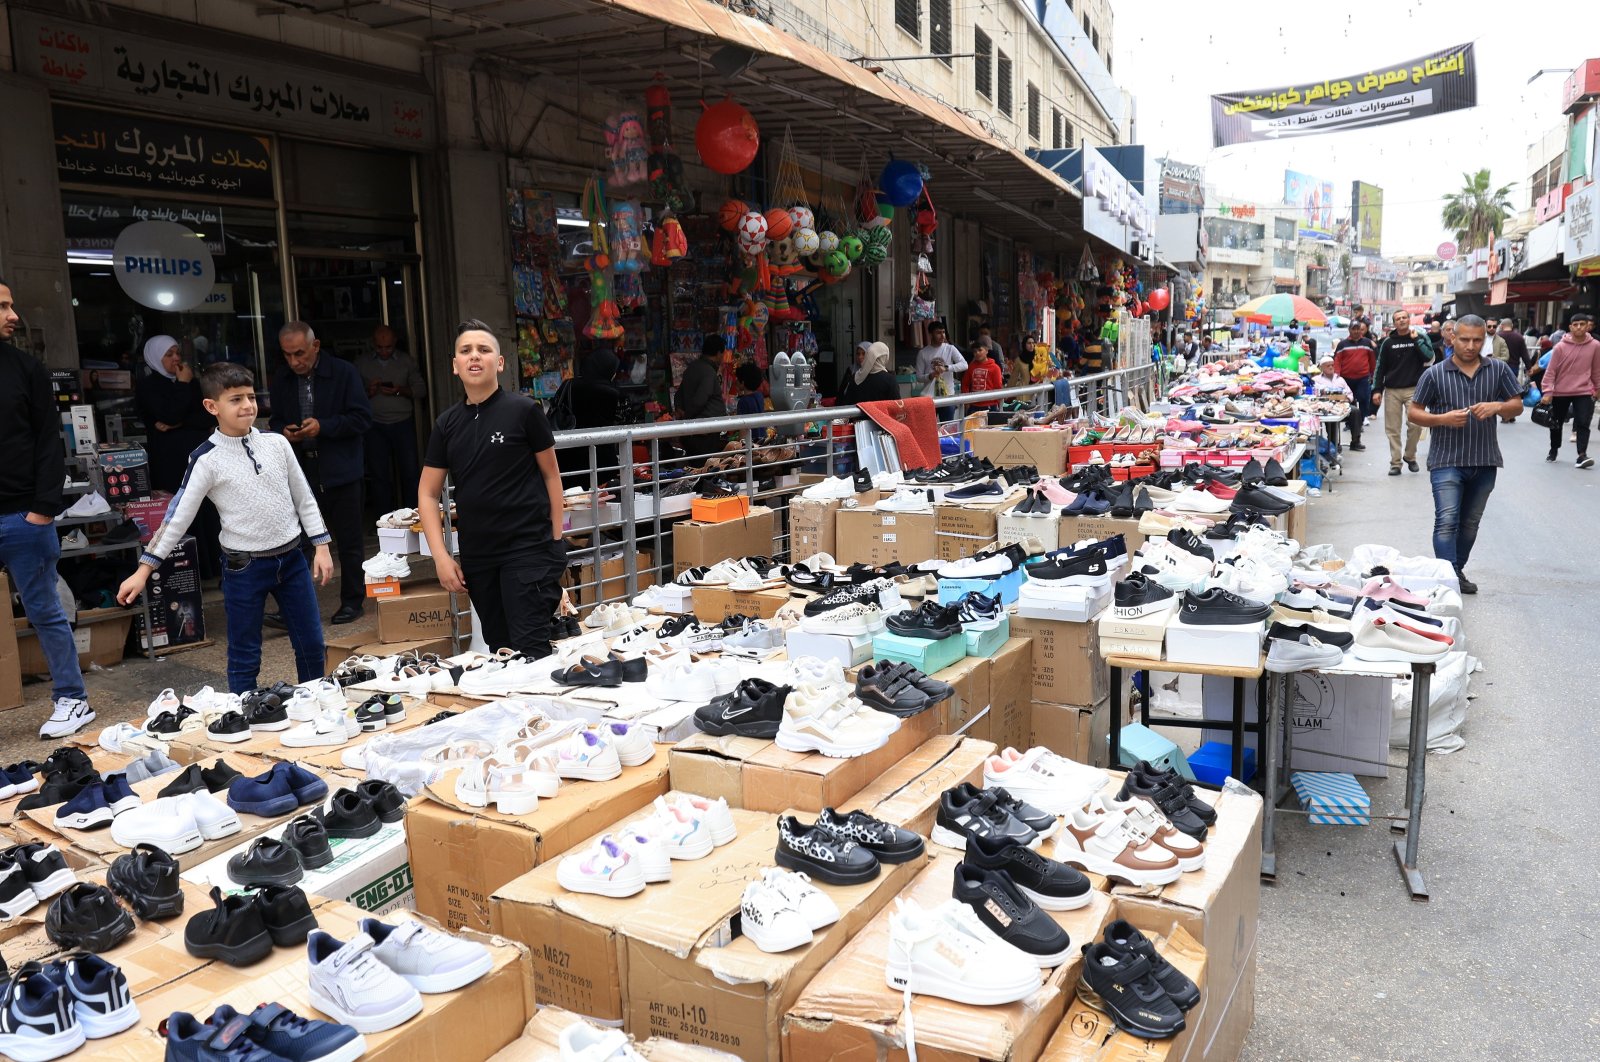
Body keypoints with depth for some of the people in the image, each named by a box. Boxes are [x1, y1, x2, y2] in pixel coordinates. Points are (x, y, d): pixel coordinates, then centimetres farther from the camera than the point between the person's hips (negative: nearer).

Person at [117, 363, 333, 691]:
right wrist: (143, 570, -9)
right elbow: (177, 516, -7)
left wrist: (321, 547, 5)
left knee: (312, 646, 11)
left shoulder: (277, 444, 1)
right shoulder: (207, 460, -10)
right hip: (245, 567, -3)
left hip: (291, 558, 4)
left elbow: (304, 498, 8)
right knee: (244, 656, 6)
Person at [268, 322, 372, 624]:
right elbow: (276, 420, 19)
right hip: (301, 472, 3)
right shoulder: (282, 382, 9)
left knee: (349, 542, 7)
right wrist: (284, 431, -5)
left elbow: (362, 418, -8)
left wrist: (323, 427, -19)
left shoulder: (344, 373, -5)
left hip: (340, 472, -3)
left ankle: (352, 602, 20)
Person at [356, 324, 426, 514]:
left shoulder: (407, 361, 7)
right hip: (375, 426, 0)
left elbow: (421, 389, 5)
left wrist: (400, 390, -12)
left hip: (403, 422, 0)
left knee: (410, 470, -3)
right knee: (379, 473, 1)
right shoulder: (361, 363, 7)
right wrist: (368, 392, -13)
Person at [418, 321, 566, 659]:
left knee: (531, 652, -9)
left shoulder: (523, 411, -5)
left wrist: (557, 541, -4)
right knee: (498, 650, 15)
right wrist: (441, 556, 2)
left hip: (528, 549, -5)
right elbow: (428, 493, 11)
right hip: (476, 555, 5)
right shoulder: (448, 423, 7)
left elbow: (551, 475, 1)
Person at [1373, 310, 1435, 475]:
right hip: (1392, 391, 1)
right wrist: (1377, 390, 0)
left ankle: (1410, 456, 12)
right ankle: (1395, 463, 6)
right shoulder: (1388, 342, 6)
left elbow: (1429, 356, -10)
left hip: (1413, 389, -1)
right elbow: (1380, 368, 6)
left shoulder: (1420, 338, 6)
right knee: (1392, 429, 0)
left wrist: (1416, 339, -11)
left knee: (1416, 425, -10)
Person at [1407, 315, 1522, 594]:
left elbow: (1517, 406, 9)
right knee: (1447, 521, -13)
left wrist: (1497, 406, -14)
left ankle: (1458, 571, 29)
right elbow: (1413, 412, -1)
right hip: (1447, 460, -3)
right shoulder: (1434, 374, -4)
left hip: (1485, 461, 4)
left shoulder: (1499, 370, 4)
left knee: (1470, 523, 14)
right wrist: (1443, 418, -19)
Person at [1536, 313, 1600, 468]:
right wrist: (1547, 392, -10)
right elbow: (1551, 370, -5)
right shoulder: (1560, 347, -8)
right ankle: (1553, 450, 32)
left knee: (1583, 423, -12)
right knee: (1556, 423, 13)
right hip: (1560, 392, 0)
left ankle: (1582, 455, -14)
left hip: (1584, 392, 0)